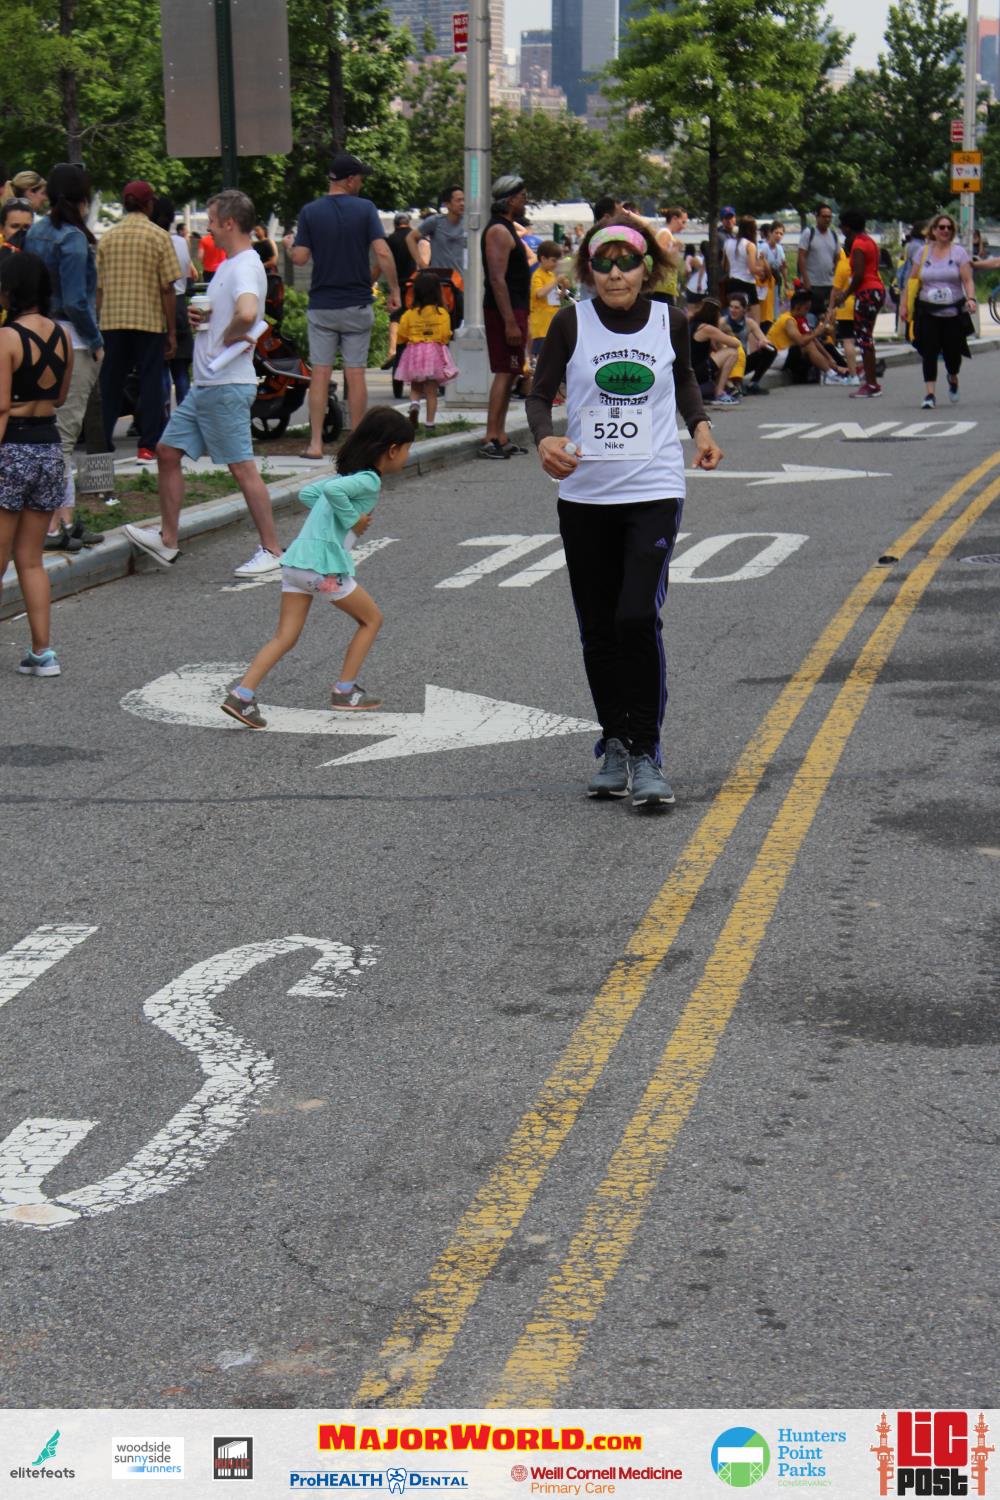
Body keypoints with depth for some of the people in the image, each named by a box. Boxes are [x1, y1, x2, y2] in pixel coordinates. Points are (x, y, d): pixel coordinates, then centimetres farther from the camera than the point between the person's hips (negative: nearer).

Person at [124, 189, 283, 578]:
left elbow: (247, 313, -39)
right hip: (205, 384, 11)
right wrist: (203, 318, 9)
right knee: (167, 451, 13)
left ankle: (271, 550, 2)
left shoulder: (245, 267, -18)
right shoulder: (229, 264, 15)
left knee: (243, 468, -6)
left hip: (227, 387, -11)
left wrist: (229, 336, -20)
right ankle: (167, 541, 20)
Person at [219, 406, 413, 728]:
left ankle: (242, 694, -8)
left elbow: (307, 493, 28)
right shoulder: (369, 481, -8)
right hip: (325, 565, -8)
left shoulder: (348, 474, 21)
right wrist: (353, 519, -13)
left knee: (285, 636, 5)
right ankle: (345, 690, 15)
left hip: (296, 558, 8)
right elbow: (332, 491, -25)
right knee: (371, 619, 13)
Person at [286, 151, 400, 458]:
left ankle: (316, 443, 0)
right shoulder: (365, 208, -5)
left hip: (321, 305, 1)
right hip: (357, 304, -1)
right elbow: (382, 252, -12)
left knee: (320, 374, 3)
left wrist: (290, 243, 18)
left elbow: (300, 258, -5)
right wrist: (394, 290, -2)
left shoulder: (310, 211, -2)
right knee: (356, 374, 5)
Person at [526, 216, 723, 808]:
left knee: (638, 617, -16)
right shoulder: (572, 323, -2)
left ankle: (647, 753, -8)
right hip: (584, 495, 2)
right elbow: (541, 393, 3)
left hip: (654, 492, -1)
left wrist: (701, 425, 3)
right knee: (598, 628, 8)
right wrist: (545, 439, -18)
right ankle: (615, 745, 24)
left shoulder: (670, 322, 2)